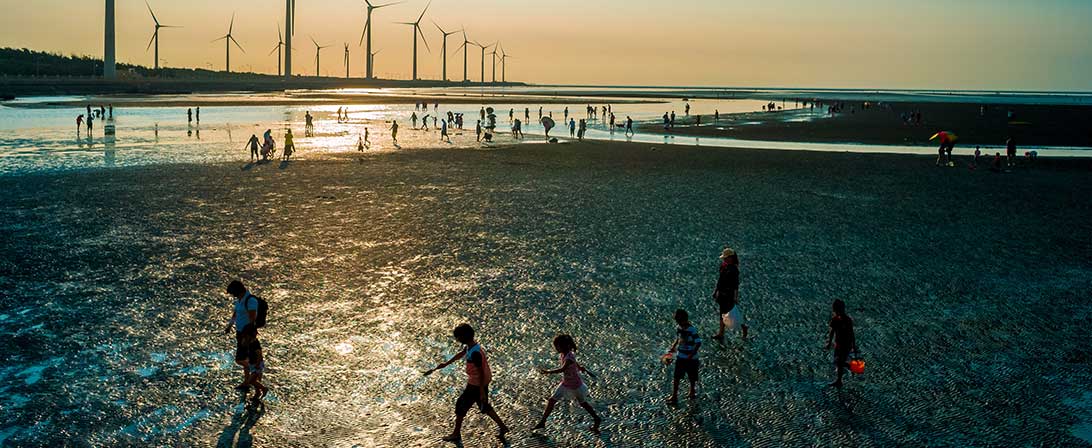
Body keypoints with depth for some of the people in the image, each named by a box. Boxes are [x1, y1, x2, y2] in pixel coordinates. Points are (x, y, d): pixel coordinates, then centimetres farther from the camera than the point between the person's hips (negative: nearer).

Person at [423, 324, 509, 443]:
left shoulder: (475, 353, -30)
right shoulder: (470, 346, -2)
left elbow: (481, 373, -25)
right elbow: (460, 354, 18)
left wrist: (482, 392, -18)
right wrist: (446, 363, 28)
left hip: (476, 384, -9)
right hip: (481, 382, 9)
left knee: (461, 405, 7)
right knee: (484, 406, 22)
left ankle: (456, 434, 22)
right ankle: (502, 427, 30)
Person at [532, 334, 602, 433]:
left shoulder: (570, 357, -31)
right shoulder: (563, 355, -5)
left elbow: (562, 369, -45)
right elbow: (577, 365, 6)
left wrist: (547, 372, -53)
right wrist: (586, 371, 15)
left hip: (575, 386, -7)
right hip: (565, 384, 7)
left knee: (583, 403, 13)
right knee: (551, 401, 2)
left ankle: (597, 419, 36)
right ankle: (542, 422, 12)